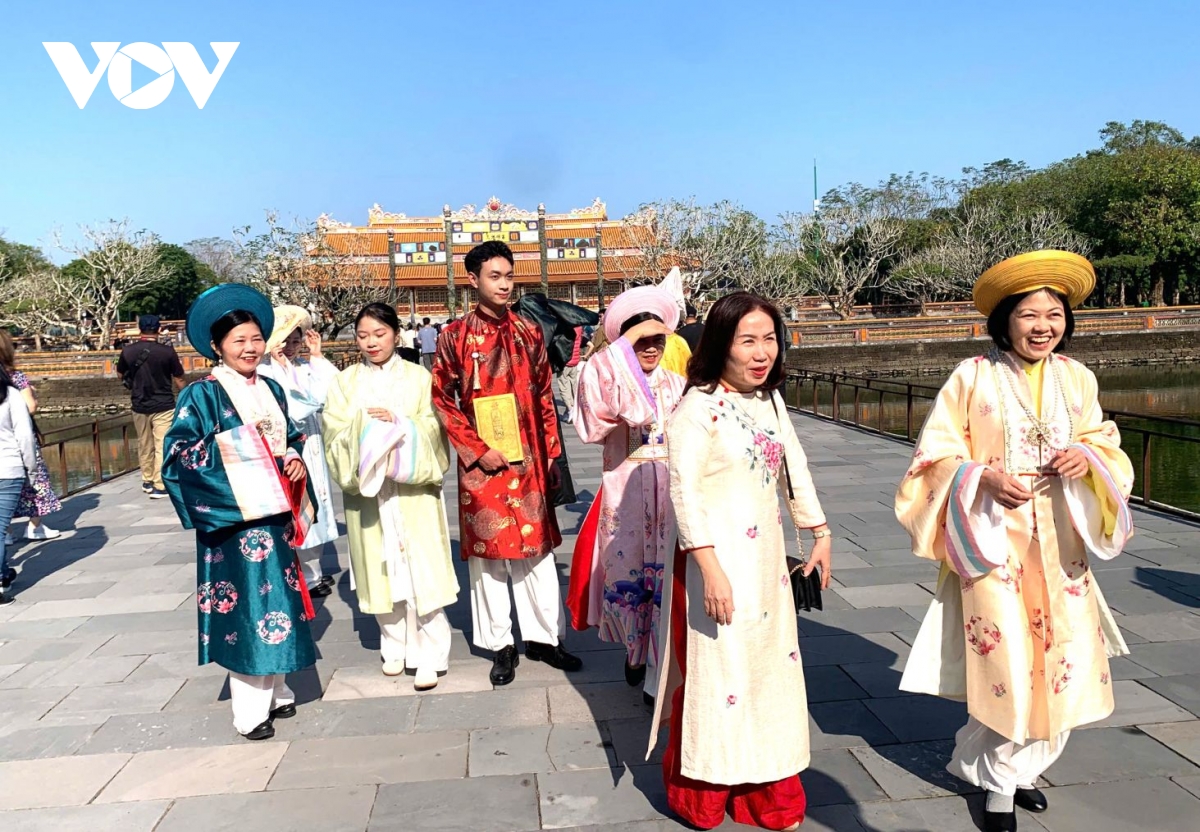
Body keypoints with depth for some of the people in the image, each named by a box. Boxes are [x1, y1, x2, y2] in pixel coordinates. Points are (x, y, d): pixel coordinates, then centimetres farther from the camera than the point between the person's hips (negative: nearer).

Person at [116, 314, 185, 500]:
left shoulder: (128, 351, -2)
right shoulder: (167, 351, -12)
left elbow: (120, 374, 14)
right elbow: (179, 380, -5)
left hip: (139, 406, 4)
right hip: (163, 406, -4)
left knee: (144, 445, 17)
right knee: (162, 446, -2)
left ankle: (147, 481, 29)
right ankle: (159, 486, -4)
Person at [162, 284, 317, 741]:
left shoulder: (272, 390, 11)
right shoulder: (202, 395, -6)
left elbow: (292, 438, 19)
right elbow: (178, 452, -12)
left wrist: (295, 460, -1)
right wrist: (232, 444, -20)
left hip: (274, 512, 6)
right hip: (232, 515, -6)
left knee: (276, 595, 12)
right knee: (245, 601, -3)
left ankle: (275, 691, 27)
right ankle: (249, 710, 8)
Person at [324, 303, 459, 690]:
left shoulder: (418, 376, 3)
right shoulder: (346, 381, 8)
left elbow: (433, 427, -4)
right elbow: (336, 433, 0)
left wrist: (399, 424, -19)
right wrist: (364, 426, -18)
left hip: (413, 489, -2)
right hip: (367, 489, 2)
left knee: (421, 571, -4)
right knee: (380, 569, 7)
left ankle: (429, 655, 5)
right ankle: (395, 646, 24)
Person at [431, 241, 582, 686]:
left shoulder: (529, 332, 8)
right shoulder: (455, 336, -1)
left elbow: (545, 397, 10)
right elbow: (443, 402, -2)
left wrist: (551, 453, 6)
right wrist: (478, 450, -10)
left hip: (529, 460, 3)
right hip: (481, 463, -2)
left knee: (537, 546, 8)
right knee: (488, 549, 6)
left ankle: (543, 636, 22)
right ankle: (501, 645, 19)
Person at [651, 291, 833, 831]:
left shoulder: (770, 400, 8)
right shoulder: (699, 406, -16)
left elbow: (796, 471, 16)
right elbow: (684, 491, -20)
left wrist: (820, 534, 17)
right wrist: (710, 568, -24)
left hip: (766, 559, 8)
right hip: (717, 560, -7)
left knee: (770, 666, 16)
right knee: (717, 673, 4)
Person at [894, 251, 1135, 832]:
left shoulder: (1077, 379, 6)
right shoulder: (972, 377, -7)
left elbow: (1102, 442, 15)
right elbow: (937, 456, -5)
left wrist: (1088, 458, -7)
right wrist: (985, 478, -22)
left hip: (1058, 542, 5)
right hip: (994, 539, -4)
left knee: (1065, 662, 7)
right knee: (1009, 664, -4)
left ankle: (1017, 766, 32)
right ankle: (998, 783, 21)